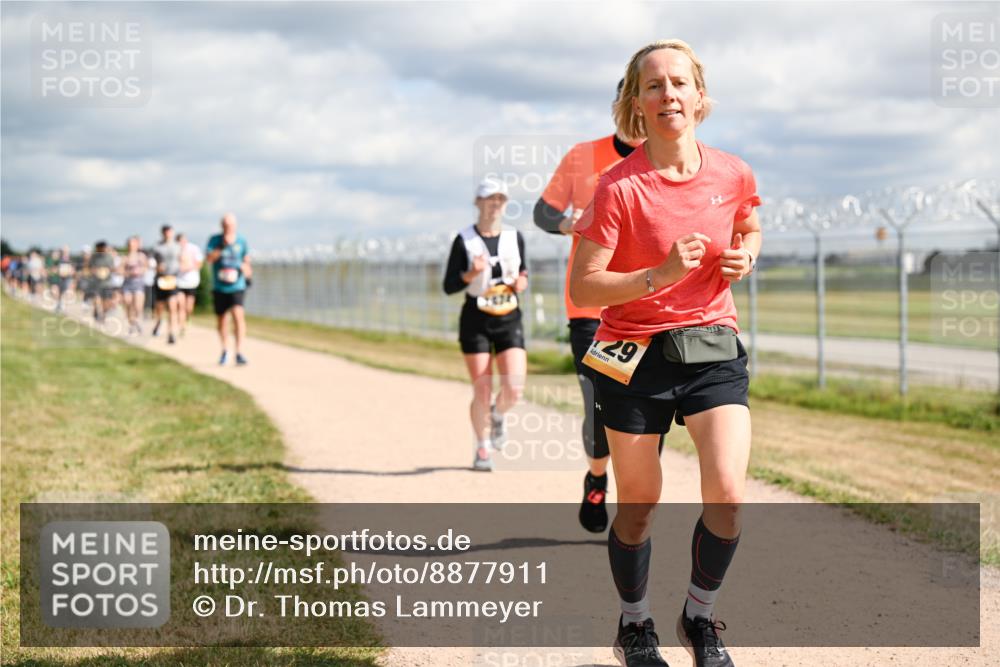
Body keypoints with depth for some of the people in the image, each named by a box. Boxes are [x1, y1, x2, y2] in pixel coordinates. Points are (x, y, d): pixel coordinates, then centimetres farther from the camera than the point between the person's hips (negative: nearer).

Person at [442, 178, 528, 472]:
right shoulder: (464, 240, -4)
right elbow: (449, 286, -4)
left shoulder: (515, 237, 7)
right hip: (476, 322, -3)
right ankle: (483, 449, 16)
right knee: (482, 392, -5)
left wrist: (522, 282, -5)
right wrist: (472, 274, -23)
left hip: (509, 320, 3)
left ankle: (497, 415, 24)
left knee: (514, 389, -11)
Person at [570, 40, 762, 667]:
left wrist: (746, 255, -2)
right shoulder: (619, 186, -13)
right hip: (635, 353, -2)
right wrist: (660, 275, -26)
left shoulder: (733, 174, -2)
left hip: (713, 348, 2)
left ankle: (700, 615, 12)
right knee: (638, 504, 7)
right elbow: (583, 287, -14)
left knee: (728, 493, -14)